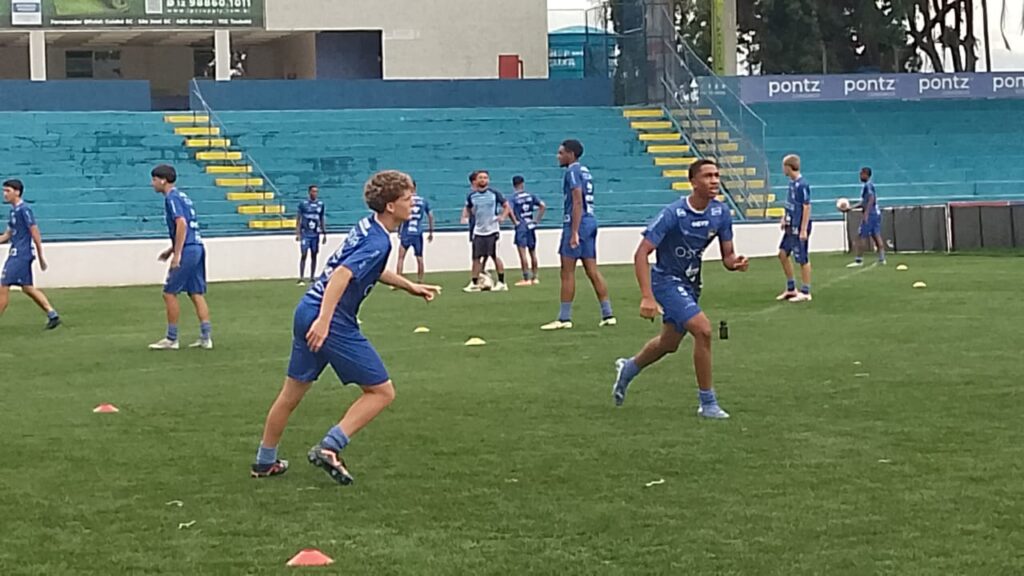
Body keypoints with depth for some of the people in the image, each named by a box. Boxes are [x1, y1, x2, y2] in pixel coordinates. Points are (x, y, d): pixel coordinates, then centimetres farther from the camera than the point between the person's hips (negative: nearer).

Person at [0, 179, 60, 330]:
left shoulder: (24, 209, -14)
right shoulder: (14, 210, 14)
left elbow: (35, 234, -15)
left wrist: (41, 257, -13)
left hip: (21, 254, -10)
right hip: (16, 254, 10)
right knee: (27, 288, 12)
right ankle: (52, 314, 13)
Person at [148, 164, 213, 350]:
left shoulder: (172, 198, -9)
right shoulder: (181, 196, 20)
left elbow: (182, 224, -20)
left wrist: (176, 254, -21)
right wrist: (171, 249, 26)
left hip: (187, 250, -9)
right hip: (197, 247, 9)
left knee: (169, 293, -3)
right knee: (197, 293, 8)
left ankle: (171, 339, 1)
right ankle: (206, 337, 5)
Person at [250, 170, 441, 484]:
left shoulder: (367, 226, 12)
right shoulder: (379, 242, -16)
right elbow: (342, 275, -28)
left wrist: (411, 287, 32)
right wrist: (324, 321, -36)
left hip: (308, 310, 9)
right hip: (330, 320, -9)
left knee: (292, 392, 20)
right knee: (382, 392, -1)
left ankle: (265, 461, 31)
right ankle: (329, 448, -8)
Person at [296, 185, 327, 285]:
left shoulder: (321, 204, 6)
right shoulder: (303, 204, -3)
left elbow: (322, 220, 13)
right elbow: (298, 219, 0)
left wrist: (324, 234, 11)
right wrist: (297, 233, -5)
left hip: (315, 234, 3)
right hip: (305, 234, -3)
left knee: (314, 255, 6)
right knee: (304, 255, -7)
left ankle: (312, 277, 14)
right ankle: (301, 279, -7)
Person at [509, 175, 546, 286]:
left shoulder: (514, 198, -8)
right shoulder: (530, 196, 5)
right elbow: (543, 205, 1)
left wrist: (515, 222, -11)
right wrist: (537, 219, 6)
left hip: (521, 227, -5)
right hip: (531, 226, 5)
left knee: (523, 253, -4)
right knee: (533, 253, 13)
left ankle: (527, 278, -7)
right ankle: (534, 277, 19)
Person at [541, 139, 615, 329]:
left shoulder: (572, 171, -10)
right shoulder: (585, 171, 18)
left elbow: (577, 202, -18)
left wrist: (574, 233, -21)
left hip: (577, 222, -9)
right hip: (591, 221, 9)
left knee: (567, 272, -4)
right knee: (592, 270, 9)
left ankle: (564, 318, -3)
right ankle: (607, 314, 7)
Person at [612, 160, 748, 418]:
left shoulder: (720, 213, -7)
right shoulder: (673, 214, -25)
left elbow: (727, 256, 1)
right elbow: (641, 254, -25)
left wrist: (736, 262, -25)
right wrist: (647, 297, -34)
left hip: (690, 284, 7)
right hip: (667, 280, -7)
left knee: (669, 343, 21)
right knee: (703, 329, -24)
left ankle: (628, 368, 51)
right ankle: (707, 403, -12)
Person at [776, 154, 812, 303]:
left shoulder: (802, 185, -19)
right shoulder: (792, 183, 7)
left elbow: (807, 208, -19)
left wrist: (803, 230, -20)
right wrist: (784, 218, 12)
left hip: (799, 227, -9)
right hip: (791, 226, 9)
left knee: (802, 259, 0)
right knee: (783, 254, 13)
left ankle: (805, 293, 10)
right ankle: (791, 289, 23)